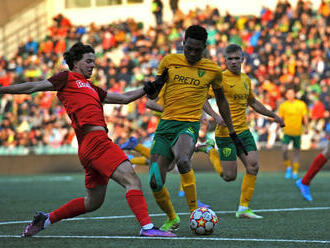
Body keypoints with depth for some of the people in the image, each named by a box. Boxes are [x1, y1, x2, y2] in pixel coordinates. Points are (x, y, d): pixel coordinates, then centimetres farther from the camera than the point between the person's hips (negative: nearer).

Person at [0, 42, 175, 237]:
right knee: (131, 179, -19)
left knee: (94, 202, 15)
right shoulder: (67, 78, 8)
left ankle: (46, 219, 26)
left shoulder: (91, 88, 30)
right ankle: (147, 227, -29)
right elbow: (33, 87, 6)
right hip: (95, 140, -9)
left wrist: (149, 88, 27)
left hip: (93, 146, 9)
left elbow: (123, 98, 32)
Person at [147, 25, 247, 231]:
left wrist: (232, 133, 22)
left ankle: (195, 212, -22)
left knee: (182, 160, -37)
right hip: (165, 124, 3)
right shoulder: (170, 61, 8)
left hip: (189, 126, -3)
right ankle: (172, 218, 20)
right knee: (155, 183, -8)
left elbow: (221, 100, 20)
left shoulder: (213, 70, 6)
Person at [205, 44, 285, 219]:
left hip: (244, 131, 7)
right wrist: (215, 116, -30)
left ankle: (243, 208, 0)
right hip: (226, 133, -7)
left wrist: (272, 115, 27)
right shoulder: (221, 78, -11)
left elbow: (252, 102, 29)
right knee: (229, 176, -5)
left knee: (253, 166, -8)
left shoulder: (245, 79, 13)